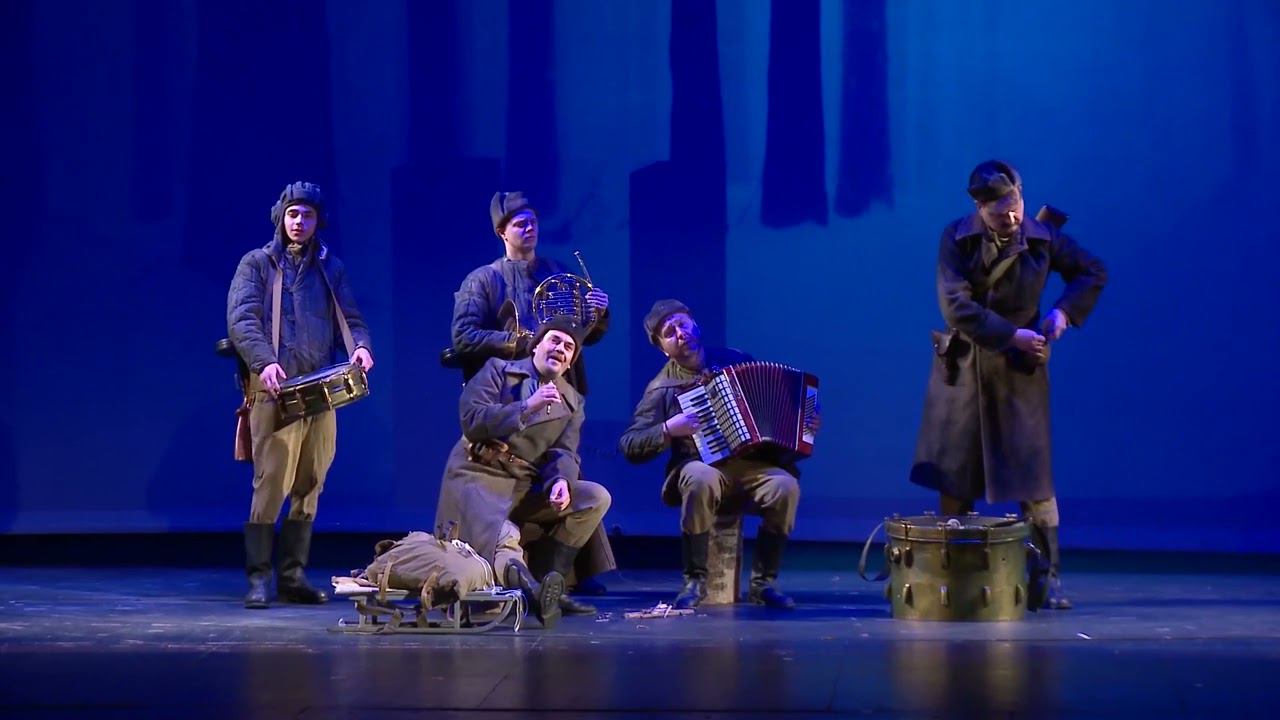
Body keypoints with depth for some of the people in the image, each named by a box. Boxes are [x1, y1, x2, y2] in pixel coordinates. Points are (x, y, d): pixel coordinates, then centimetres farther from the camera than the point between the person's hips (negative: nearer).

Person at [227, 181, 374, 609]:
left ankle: (293, 577, 12)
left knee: (310, 486, 6)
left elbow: (351, 318, 14)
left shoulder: (330, 268, 18)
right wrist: (264, 361, -23)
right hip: (275, 392, -5)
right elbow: (241, 319, -7)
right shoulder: (257, 264, 5)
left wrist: (361, 345, -9)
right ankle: (258, 578, -7)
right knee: (271, 483, -10)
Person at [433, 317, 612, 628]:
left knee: (597, 498, -13)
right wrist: (526, 408, -17)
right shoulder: (499, 371, 6)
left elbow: (564, 451, 4)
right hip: (480, 477, -5)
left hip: (528, 485, 5)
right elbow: (471, 420, -8)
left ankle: (553, 583, -17)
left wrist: (562, 480, -20)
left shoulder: (572, 401, 18)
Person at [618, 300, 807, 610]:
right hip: (703, 467, -2)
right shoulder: (662, 388, 2)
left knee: (785, 485, -31)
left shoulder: (734, 361, 10)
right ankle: (695, 581, -23)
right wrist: (668, 430, -17)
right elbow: (628, 446, -3)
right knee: (701, 479, -39)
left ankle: (763, 583, -16)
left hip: (750, 465, 2)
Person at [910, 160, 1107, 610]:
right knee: (954, 476, 4)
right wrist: (1010, 334, -18)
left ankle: (1049, 578, 4)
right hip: (964, 366, 0)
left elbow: (1093, 274, 10)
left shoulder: (1043, 238, -4)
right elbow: (956, 307, -15)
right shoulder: (956, 238, -7)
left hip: (1020, 370, 0)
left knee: (1033, 478, -2)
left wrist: (1064, 311, -6)